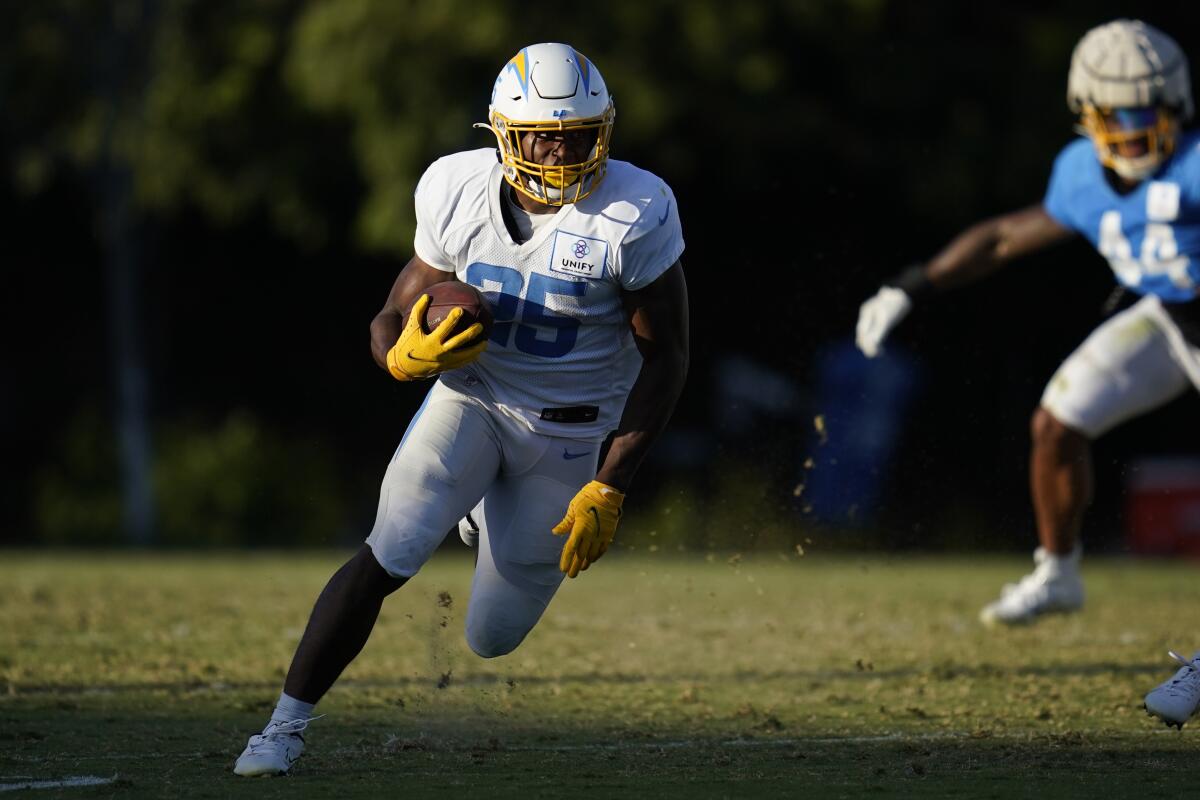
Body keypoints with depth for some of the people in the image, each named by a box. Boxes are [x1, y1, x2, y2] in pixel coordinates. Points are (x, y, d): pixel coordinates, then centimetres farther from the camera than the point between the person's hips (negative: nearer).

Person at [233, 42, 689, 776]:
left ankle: (491, 517, 42)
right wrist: (405, 356, -31)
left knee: (492, 638, 7)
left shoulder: (635, 215, -21)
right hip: (471, 398, 1)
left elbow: (665, 357, -13)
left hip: (567, 430, -1)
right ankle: (287, 726, -7)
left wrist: (609, 490, -17)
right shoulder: (459, 194, -13)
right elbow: (395, 322, -4)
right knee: (386, 558, -21)